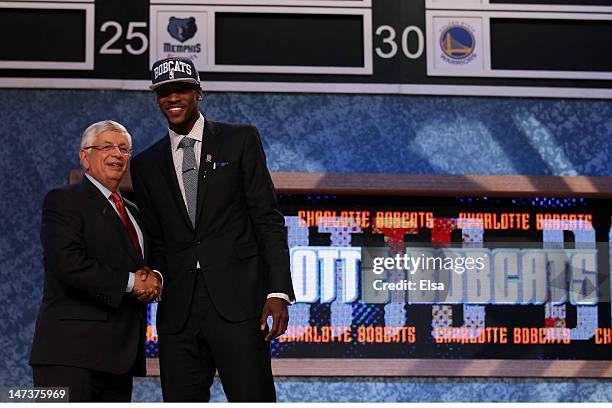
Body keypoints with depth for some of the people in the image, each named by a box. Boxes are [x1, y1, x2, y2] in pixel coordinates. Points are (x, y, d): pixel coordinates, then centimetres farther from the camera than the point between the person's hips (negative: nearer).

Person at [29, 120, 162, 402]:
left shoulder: (132, 212, 24)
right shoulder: (63, 200, -2)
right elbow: (68, 264, -16)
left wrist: (153, 279, -2)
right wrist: (129, 282, -12)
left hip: (120, 354, 8)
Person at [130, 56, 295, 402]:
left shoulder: (241, 140, 7)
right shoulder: (146, 165, 16)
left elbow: (268, 219, 2)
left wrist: (278, 292, -7)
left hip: (237, 299, -3)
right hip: (177, 311, 3)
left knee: (253, 401, -10)